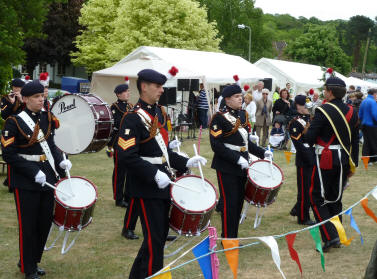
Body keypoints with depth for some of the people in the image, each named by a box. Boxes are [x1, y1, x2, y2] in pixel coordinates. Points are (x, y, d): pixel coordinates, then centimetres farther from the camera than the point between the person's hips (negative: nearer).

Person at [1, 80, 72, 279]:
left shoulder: (47, 118, 6)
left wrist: (60, 160, -1)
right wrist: (34, 173, -20)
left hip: (47, 179, 6)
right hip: (26, 184, -6)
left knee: (45, 223, 12)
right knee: (28, 226, 2)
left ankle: (32, 260, 31)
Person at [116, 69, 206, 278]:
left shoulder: (160, 113, 12)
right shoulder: (133, 118, -14)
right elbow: (127, 156, -22)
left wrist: (185, 163, 7)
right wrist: (155, 175, -25)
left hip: (163, 186, 9)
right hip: (147, 189, -9)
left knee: (161, 234, 16)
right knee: (155, 240, -4)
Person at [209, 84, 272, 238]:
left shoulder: (243, 115, 12)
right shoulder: (219, 117, -12)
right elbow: (216, 145, -18)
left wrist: (262, 152, 7)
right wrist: (237, 159, -23)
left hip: (242, 166, 7)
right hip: (227, 168, -7)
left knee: (239, 202, 10)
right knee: (230, 203, -4)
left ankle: (234, 237, 20)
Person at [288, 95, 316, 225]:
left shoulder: (311, 120, 14)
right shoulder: (294, 123, -11)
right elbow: (298, 144, -17)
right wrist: (309, 159, -19)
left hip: (314, 160, 8)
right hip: (304, 161, -8)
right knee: (305, 189, 0)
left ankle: (297, 209, 30)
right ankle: (303, 218, 9)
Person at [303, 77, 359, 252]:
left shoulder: (323, 111, -14)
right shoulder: (351, 112, 6)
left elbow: (309, 138, -16)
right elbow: (355, 141, 11)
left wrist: (306, 132, 7)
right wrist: (353, 164, 18)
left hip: (325, 161, -6)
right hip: (344, 161, 6)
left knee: (317, 198, 2)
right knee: (335, 199, 17)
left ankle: (330, 237, -9)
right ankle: (337, 237, 23)